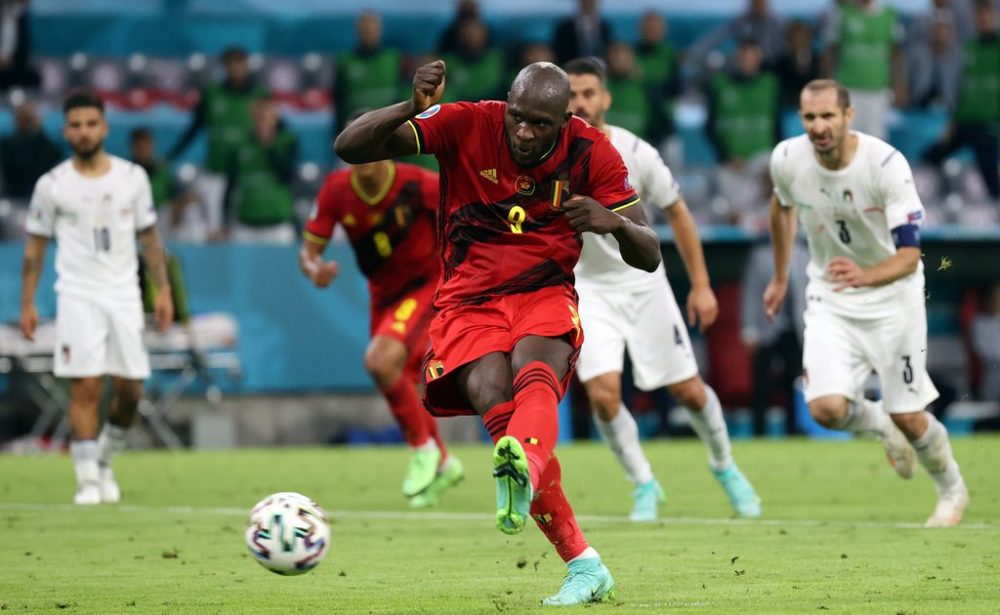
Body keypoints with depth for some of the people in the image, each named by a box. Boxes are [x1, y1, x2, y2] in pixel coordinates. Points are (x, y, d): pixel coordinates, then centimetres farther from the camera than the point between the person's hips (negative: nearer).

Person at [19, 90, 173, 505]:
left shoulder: (132, 177, 5)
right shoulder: (52, 185, 0)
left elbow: (149, 237, 12)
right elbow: (35, 247, 5)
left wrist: (163, 290, 6)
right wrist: (27, 304, 1)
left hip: (124, 294, 2)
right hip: (78, 296, -2)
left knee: (130, 389, 0)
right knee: (86, 388, -10)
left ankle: (105, 460, 23)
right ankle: (88, 479, -4)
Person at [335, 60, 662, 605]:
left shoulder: (590, 153, -2)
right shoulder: (466, 125, -7)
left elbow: (648, 257, 1)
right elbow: (350, 147, -11)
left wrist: (614, 223, -22)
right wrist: (413, 108, -29)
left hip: (545, 295, 0)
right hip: (469, 301, 0)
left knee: (532, 370, -35)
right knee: (491, 392, -29)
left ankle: (521, 470, -68)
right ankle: (584, 566, -26)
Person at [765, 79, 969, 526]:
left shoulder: (886, 164, -26)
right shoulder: (787, 160, -14)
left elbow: (909, 255, -29)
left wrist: (865, 276, -49)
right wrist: (780, 277, 20)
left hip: (892, 297, -3)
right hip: (829, 299, 3)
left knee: (907, 416, 1)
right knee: (826, 409, -17)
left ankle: (952, 490, 32)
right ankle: (880, 426, 20)